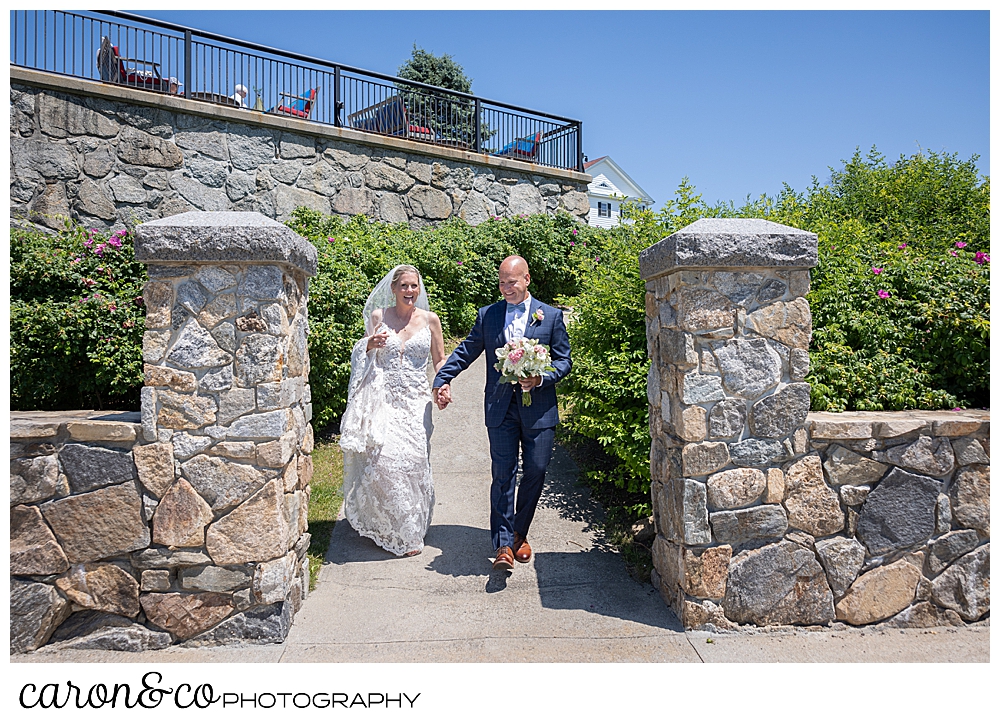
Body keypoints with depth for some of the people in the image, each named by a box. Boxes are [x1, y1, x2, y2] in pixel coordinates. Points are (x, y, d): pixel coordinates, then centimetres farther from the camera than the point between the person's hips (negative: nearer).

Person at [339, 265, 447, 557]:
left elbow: (440, 360, 12)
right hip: (384, 399, 0)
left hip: (416, 401, 0)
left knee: (412, 460, -3)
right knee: (383, 459, -11)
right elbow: (365, 359, 13)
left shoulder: (430, 319, 5)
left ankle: (410, 530, 16)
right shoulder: (378, 317, 5)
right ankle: (392, 530, 7)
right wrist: (370, 345, -9)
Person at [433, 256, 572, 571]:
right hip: (501, 409, 0)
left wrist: (541, 378, -14)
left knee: (535, 472, 6)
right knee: (503, 475, -2)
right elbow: (465, 351, 13)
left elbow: (564, 360, 4)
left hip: (539, 409, 0)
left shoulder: (551, 316, 4)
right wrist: (442, 379, 3)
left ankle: (519, 533, 27)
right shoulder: (487, 315, 9)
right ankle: (503, 545, 3)